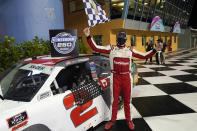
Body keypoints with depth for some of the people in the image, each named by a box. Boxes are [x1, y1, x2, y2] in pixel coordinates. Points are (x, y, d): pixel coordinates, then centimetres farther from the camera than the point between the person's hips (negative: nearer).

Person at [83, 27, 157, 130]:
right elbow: (95, 48, -6)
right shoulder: (111, 48, 1)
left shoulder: (130, 50, 9)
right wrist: (88, 37, -14)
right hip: (115, 77, -2)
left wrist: (154, 50, 5)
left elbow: (144, 56, 13)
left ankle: (128, 120, 31)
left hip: (127, 77, 2)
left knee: (127, 100, 13)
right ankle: (113, 120, 27)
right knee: (115, 100, 10)